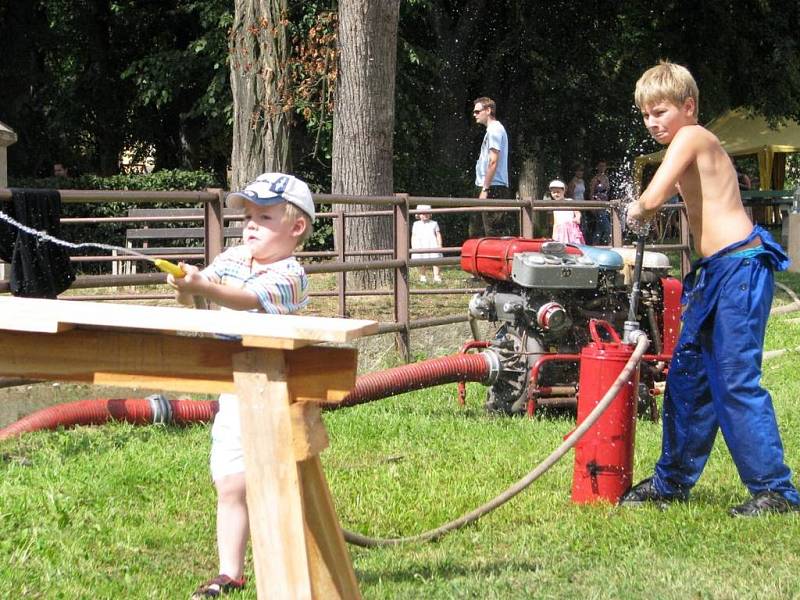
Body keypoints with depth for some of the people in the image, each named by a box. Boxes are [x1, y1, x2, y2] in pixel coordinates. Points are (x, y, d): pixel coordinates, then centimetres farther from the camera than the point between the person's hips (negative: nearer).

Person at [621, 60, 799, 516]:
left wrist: (637, 213, -1)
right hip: (714, 273, 11)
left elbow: (654, 198, -20)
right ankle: (672, 482, 25)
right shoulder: (692, 144, 19)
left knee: (736, 380, -12)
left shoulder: (691, 136, -9)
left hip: (740, 267, -11)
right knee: (687, 376, 15)